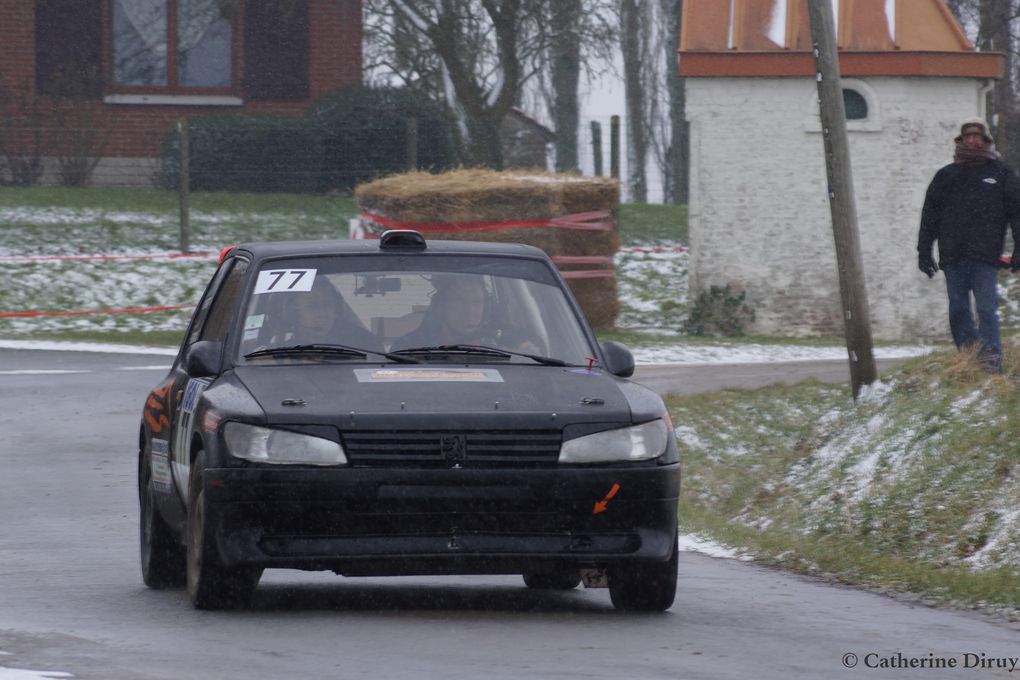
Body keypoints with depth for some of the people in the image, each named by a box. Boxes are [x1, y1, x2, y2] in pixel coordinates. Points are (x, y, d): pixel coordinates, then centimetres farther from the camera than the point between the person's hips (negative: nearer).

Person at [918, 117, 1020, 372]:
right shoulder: (946, 176, 15)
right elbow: (930, 215, 16)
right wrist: (924, 252, 10)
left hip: (985, 256, -3)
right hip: (953, 256, 3)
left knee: (986, 310, -10)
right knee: (958, 312, 3)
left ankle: (991, 360, -12)